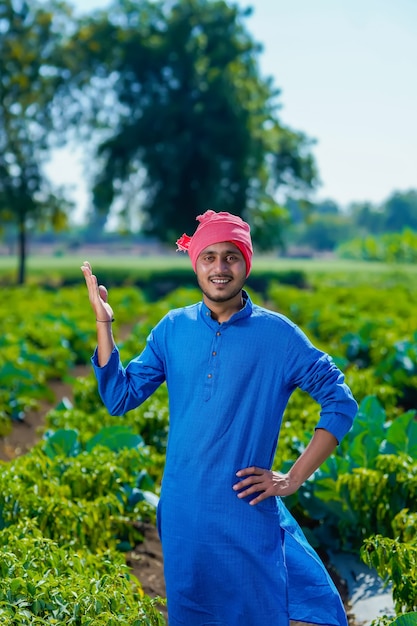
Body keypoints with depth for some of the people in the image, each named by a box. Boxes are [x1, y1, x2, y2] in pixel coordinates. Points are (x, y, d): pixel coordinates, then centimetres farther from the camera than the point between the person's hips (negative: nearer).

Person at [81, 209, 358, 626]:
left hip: (247, 514, -3)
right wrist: (103, 323, -7)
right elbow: (119, 397, 2)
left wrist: (294, 478, -7)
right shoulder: (173, 328, 2)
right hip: (183, 516, 3)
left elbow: (341, 403, -3)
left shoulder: (277, 334, -7)